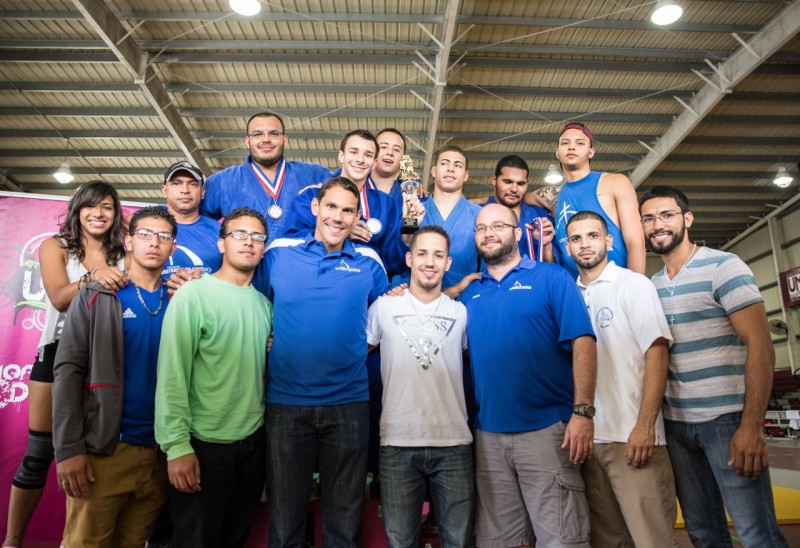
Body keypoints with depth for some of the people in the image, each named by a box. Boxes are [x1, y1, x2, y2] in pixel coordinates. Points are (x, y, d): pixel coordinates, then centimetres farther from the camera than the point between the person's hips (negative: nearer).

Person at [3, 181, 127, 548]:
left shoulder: (122, 257, 7)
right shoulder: (55, 246, 1)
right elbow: (59, 298, -16)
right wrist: (92, 279, -36)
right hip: (58, 354, -2)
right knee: (38, 455, 4)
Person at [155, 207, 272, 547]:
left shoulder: (264, 303, 7)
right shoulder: (193, 294, -11)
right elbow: (172, 373, -15)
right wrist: (177, 445, -18)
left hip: (254, 440, 5)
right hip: (204, 443, -5)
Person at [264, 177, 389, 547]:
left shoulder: (369, 263, 3)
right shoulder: (279, 252, 2)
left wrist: (359, 347, 2)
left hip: (348, 402, 0)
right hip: (286, 402, 0)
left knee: (345, 512, 15)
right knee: (285, 512, 15)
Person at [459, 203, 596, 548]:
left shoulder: (552, 277, 0)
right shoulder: (469, 293, 12)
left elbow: (582, 342, -8)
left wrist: (583, 411, -17)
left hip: (547, 429, -4)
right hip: (488, 434, 4)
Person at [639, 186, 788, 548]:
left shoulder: (722, 266, -7)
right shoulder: (650, 285, 10)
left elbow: (760, 345, -14)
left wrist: (751, 426, -20)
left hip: (726, 419, -5)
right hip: (675, 423, 5)